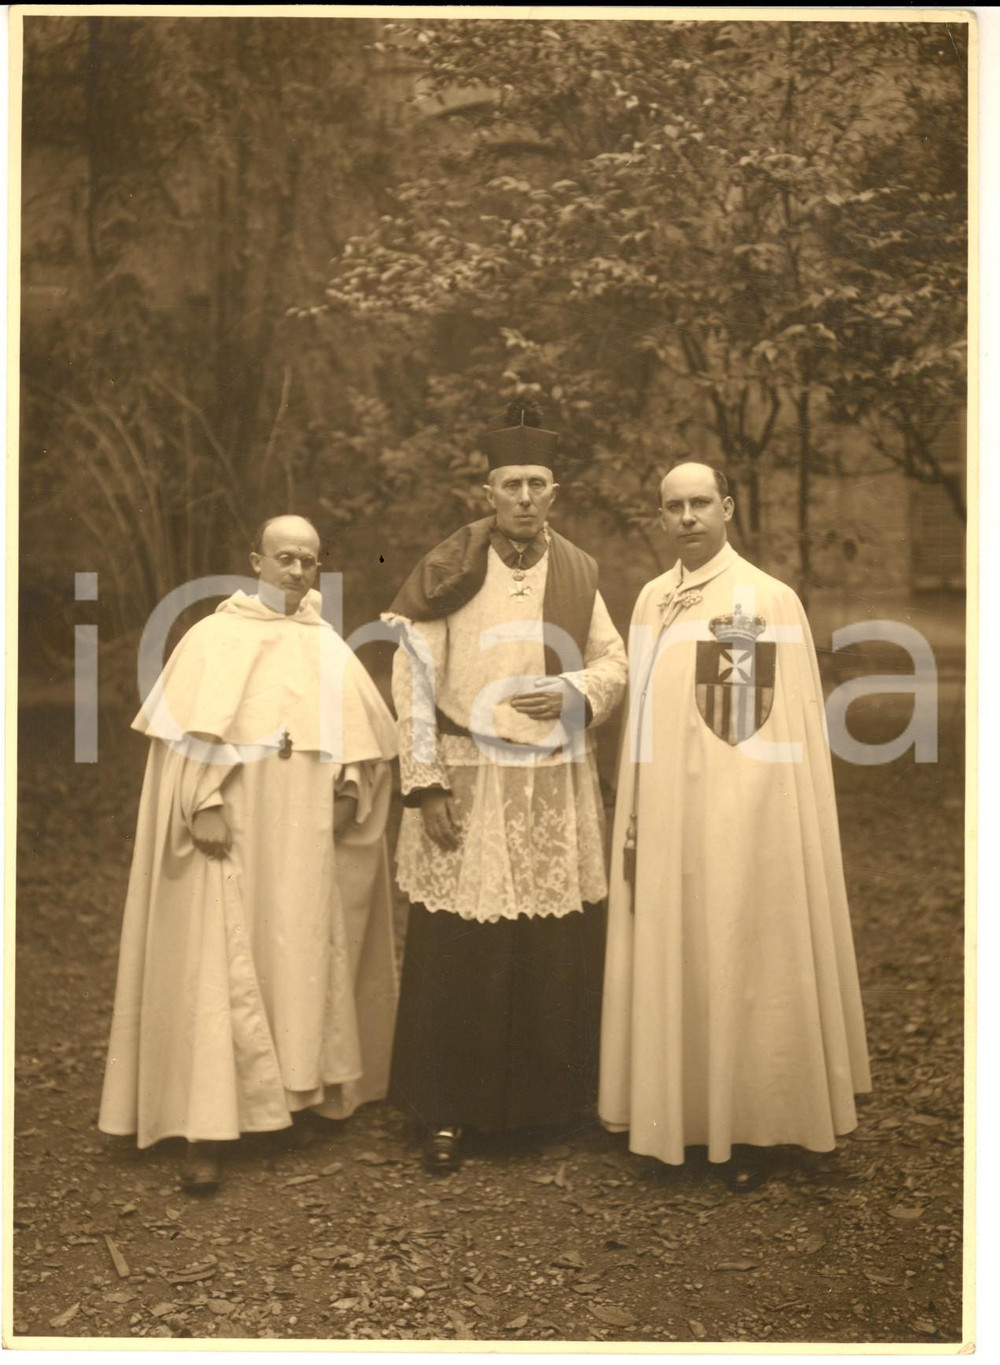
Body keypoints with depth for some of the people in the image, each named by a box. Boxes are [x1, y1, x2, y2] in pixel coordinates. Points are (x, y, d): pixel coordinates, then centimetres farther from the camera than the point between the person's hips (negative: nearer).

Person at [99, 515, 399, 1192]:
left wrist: (350, 788, -4)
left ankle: (304, 1088, 26)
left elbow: (367, 734, 12)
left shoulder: (330, 648, 11)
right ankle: (207, 1127, -3)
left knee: (308, 958, 10)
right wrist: (204, 805, -17)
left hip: (306, 838, 4)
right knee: (221, 965, -6)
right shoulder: (214, 639, -1)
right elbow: (186, 732, -7)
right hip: (231, 833, -4)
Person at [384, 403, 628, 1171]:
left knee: (558, 952, 7)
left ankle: (549, 1100, 26)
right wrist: (425, 785, -9)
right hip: (469, 784, -3)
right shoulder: (449, 572, -4)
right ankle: (446, 1111, 17)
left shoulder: (577, 572, 6)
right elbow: (412, 680, -5)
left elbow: (614, 660, 13)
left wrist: (574, 694, -9)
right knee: (456, 955, 2)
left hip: (559, 790, 3)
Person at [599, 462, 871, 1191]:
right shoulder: (653, 599, 9)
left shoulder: (769, 599, -7)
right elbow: (644, 713, 12)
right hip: (666, 813, 5)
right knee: (671, 962, 10)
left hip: (739, 815, -5)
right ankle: (679, 1111, 25)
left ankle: (750, 1126, 17)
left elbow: (790, 725, -7)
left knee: (741, 960, 3)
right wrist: (635, 815, 9)